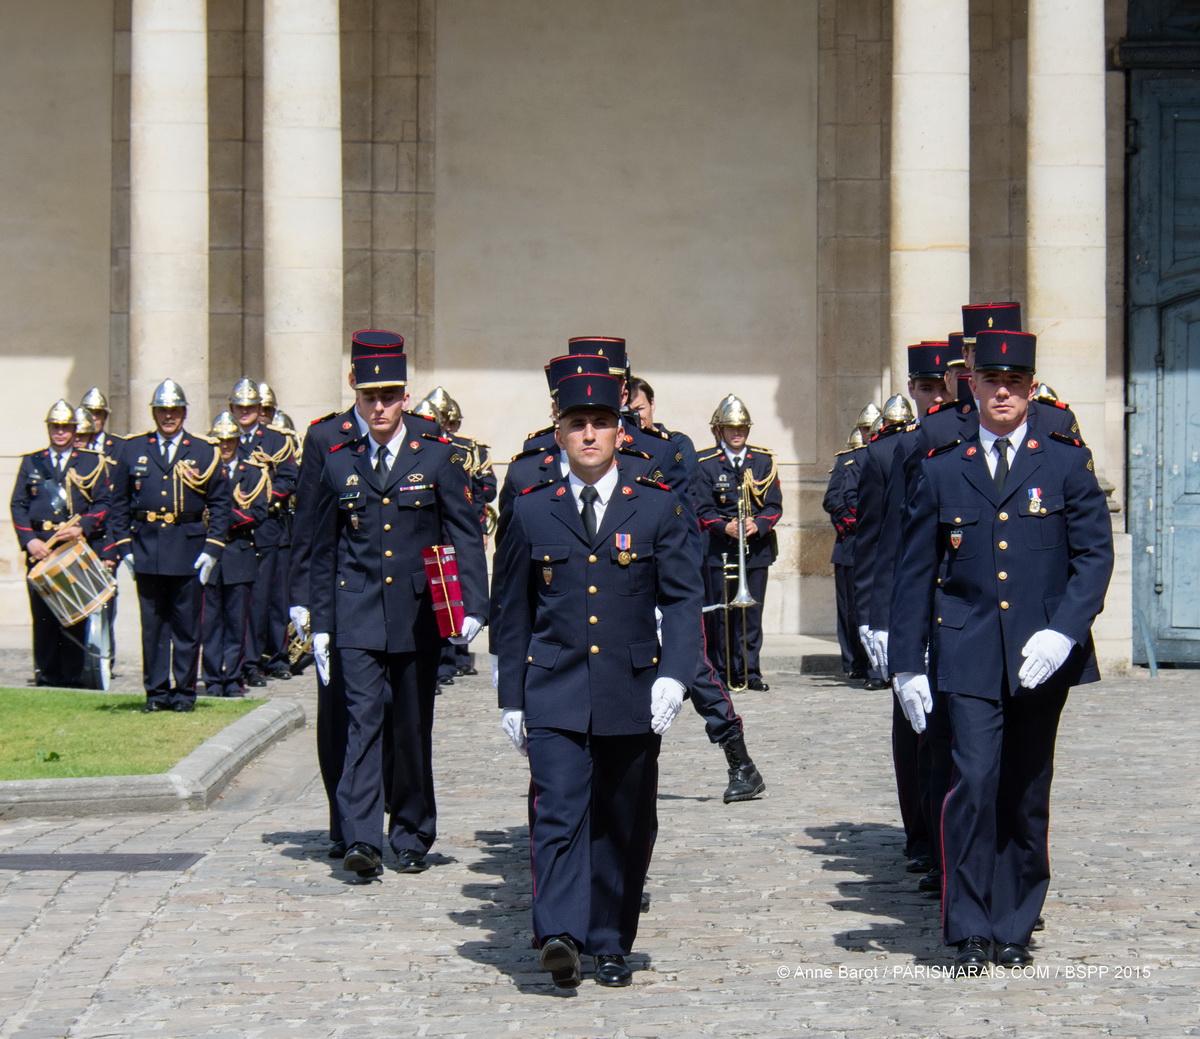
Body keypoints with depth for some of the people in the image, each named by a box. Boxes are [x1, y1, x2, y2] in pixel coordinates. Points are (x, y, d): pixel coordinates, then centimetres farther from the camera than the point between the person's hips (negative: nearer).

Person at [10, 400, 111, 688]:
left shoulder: (91, 462, 10)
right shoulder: (31, 462, 13)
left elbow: (102, 504, 5)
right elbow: (18, 504, 9)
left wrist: (82, 528, -12)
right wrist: (29, 540, -5)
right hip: (40, 548, 1)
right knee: (42, 614, 0)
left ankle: (73, 674, 2)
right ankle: (46, 673, 6)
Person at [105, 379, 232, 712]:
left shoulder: (204, 452, 6)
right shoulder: (134, 450, 9)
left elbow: (220, 504, 5)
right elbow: (120, 502, 10)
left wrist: (212, 549, -4)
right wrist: (124, 547, 2)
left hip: (189, 548, -1)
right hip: (146, 549, 1)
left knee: (187, 625, 2)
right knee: (152, 624, 4)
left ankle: (184, 691, 10)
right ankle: (156, 691, 11)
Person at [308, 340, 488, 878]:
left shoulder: (437, 457, 2)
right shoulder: (339, 462, 8)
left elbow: (466, 536, 0)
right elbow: (324, 549, 13)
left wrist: (471, 606, -11)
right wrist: (320, 624, 9)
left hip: (419, 615, 0)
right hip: (358, 616, 0)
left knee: (413, 728, 7)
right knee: (363, 719, -12)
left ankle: (411, 838, 19)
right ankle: (362, 840, -18)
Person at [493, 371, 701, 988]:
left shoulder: (657, 508, 5)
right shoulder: (532, 512, 7)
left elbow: (683, 599, 1)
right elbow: (513, 612, 12)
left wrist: (674, 674, -13)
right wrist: (511, 699, 10)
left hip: (631, 694, 1)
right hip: (554, 694, 0)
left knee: (624, 824, 6)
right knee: (557, 812, -16)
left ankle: (611, 945, 18)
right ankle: (560, 936, -25)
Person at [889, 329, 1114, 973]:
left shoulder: (1067, 463, 6)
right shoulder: (941, 471, 8)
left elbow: (1095, 555, 0)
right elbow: (915, 574, 10)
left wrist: (1062, 632, -14)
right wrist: (906, 663, 5)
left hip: (1041, 657, 0)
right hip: (969, 657, 0)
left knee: (1026, 797, 6)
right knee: (974, 782, -13)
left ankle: (1015, 928, 18)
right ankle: (970, 931, -5)